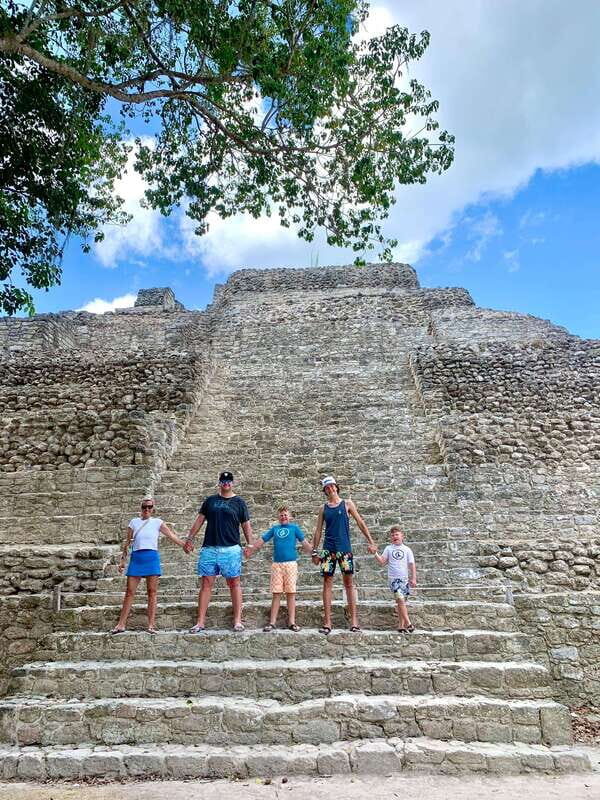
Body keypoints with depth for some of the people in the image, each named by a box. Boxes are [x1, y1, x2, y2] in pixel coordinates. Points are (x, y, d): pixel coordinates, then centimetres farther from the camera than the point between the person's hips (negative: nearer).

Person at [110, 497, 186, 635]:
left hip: (151, 557, -1)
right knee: (130, 592, 3)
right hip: (136, 557, 1)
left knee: (152, 592, 1)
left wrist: (185, 544, -13)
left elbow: (172, 535, -1)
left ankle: (151, 625, 5)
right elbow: (127, 542, 14)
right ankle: (121, 624, 9)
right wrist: (123, 559, 11)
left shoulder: (157, 522, 6)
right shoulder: (134, 522, 11)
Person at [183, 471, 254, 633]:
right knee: (206, 584, 1)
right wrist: (190, 538, 7)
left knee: (234, 583, 2)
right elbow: (200, 520, 13)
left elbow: (246, 525, 6)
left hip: (231, 549, -2)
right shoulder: (210, 500, 12)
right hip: (209, 548, 2)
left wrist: (250, 544, -4)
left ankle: (237, 621, 8)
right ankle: (200, 622, 5)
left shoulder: (239, 502, 6)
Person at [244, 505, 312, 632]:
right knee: (276, 593, 3)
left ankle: (291, 622, 7)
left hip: (291, 563, -2)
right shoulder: (274, 528, 15)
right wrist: (250, 550, 9)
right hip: (276, 564, 2)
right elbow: (262, 540, 15)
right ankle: (272, 622, 8)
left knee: (291, 593, 1)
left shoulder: (294, 527, 8)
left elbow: (304, 542, 2)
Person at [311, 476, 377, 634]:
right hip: (328, 549, 2)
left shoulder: (347, 504, 5)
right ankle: (327, 622, 4)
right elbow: (318, 531, 11)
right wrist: (315, 551, 7)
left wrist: (371, 542, -1)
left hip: (344, 548, -2)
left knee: (348, 582, -1)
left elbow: (360, 523, 5)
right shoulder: (323, 509, 10)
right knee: (327, 582, 0)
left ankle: (354, 619, 3)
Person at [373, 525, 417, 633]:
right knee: (400, 600, -17)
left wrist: (413, 578, -1)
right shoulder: (388, 548, 8)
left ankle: (401, 626, 11)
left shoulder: (407, 549, 8)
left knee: (401, 602, 3)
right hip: (393, 578, -1)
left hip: (405, 579, 1)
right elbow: (382, 561, 2)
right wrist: (375, 553, -12)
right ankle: (408, 624, -13)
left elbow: (412, 565, 6)